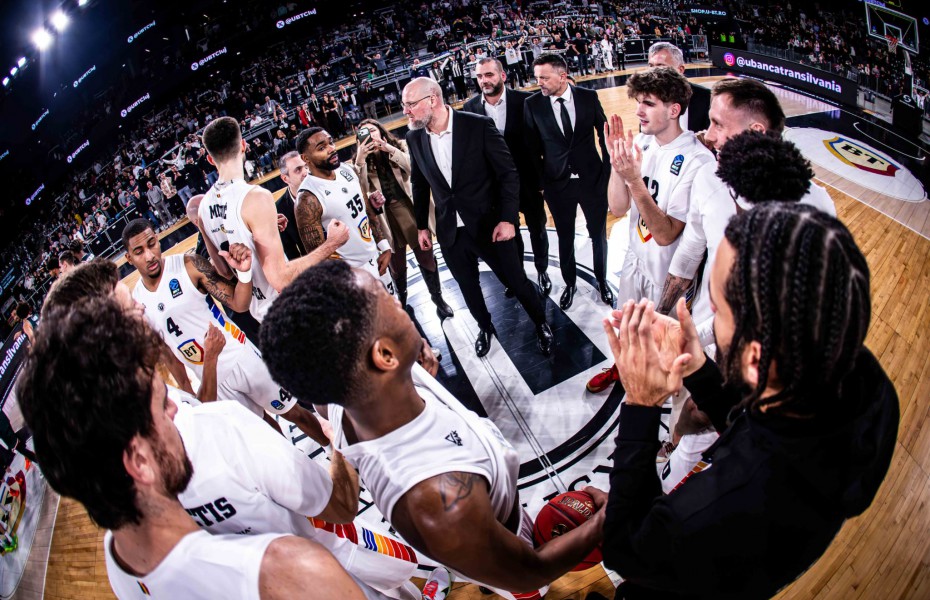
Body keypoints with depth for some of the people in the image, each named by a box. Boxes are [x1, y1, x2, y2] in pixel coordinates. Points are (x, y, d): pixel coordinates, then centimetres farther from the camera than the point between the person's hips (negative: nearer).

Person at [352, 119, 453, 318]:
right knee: (397, 265, 15)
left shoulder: (399, 146, 3)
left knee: (426, 257, 7)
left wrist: (390, 149, -23)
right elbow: (361, 191, -14)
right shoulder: (361, 161, 3)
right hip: (385, 215, 1)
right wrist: (360, 160, -25)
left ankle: (437, 297, 27)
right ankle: (402, 300, 38)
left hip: (411, 208, -1)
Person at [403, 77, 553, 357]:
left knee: (517, 281, 9)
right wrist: (422, 226, 13)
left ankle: (541, 324, 36)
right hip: (450, 232, 4)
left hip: (489, 225, -4)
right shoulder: (414, 138, -3)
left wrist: (508, 219, -15)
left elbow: (508, 174, -12)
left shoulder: (479, 125, -16)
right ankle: (485, 327, 46)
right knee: (468, 288, 18)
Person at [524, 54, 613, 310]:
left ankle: (602, 280, 35)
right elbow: (533, 148, 0)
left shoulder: (588, 97, -7)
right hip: (558, 183, 0)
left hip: (593, 179, 0)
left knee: (598, 234, 13)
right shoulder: (532, 104, -7)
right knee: (565, 239, 13)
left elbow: (604, 134, 2)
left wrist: (609, 172, 2)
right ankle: (570, 284, 34)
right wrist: (539, 181, 0)